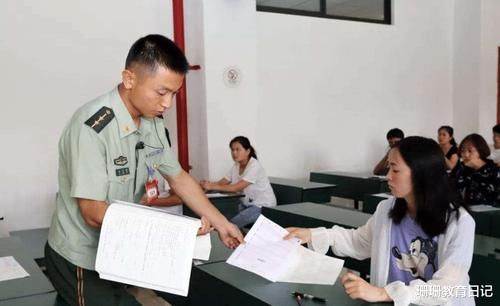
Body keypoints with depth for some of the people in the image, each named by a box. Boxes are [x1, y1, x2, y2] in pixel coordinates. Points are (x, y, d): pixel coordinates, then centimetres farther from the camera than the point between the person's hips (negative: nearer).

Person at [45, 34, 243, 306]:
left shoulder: (152, 123, -5)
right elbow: (94, 213, -26)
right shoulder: (92, 127, -27)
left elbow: (178, 177, 6)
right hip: (80, 260, -6)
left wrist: (220, 223, 2)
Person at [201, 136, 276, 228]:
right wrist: (208, 184, -23)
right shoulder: (236, 166, 4)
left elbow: (237, 188, -28)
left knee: (231, 224, -24)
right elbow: (223, 182, -2)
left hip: (263, 206, -7)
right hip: (247, 204, 7)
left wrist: (212, 187, -30)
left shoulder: (254, 166, -21)